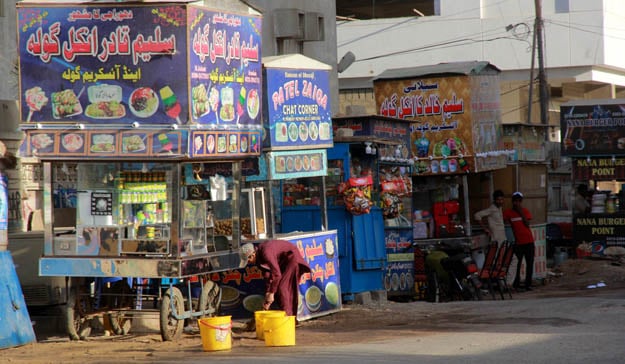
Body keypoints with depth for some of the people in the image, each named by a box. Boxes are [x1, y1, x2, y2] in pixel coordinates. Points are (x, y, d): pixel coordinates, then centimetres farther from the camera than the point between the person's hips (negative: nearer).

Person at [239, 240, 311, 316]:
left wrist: (271, 293, -30)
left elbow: (276, 274, -36)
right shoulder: (258, 256, -5)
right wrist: (267, 293, -4)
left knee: (282, 288, -16)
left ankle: (287, 315, -14)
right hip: (283, 261, 9)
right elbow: (266, 275, 0)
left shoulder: (265, 253, -33)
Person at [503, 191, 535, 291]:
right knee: (518, 263, -5)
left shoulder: (525, 211, 5)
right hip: (518, 241, -2)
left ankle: (528, 284, 12)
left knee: (530, 262, 5)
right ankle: (516, 284, -1)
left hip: (529, 241, 3)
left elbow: (527, 224, -6)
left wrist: (521, 212, -10)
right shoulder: (508, 212, 0)